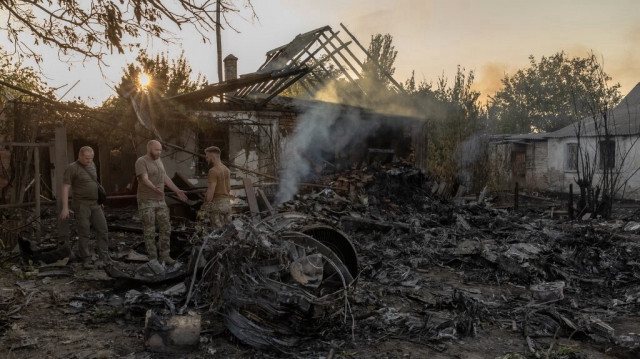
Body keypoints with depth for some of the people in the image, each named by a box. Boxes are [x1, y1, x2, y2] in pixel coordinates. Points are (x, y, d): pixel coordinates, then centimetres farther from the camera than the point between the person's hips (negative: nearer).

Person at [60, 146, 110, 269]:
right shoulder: (72, 168, -9)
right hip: (82, 205, -6)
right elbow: (65, 188, -12)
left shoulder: (92, 165, 11)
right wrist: (65, 208, -18)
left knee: (103, 230, 1)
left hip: (95, 204, 6)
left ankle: (104, 257, 7)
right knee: (84, 233, -1)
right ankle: (86, 260, 8)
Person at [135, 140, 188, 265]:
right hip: (146, 202, -7)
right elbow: (144, 179, -27)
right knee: (149, 231, -1)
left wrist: (177, 191, 12)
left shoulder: (158, 161, 11)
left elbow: (165, 178, 16)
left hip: (160, 201, 7)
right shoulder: (141, 162, -14)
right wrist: (155, 188, -46)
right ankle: (153, 258, 8)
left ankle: (164, 255, 14)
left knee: (166, 228, 4)